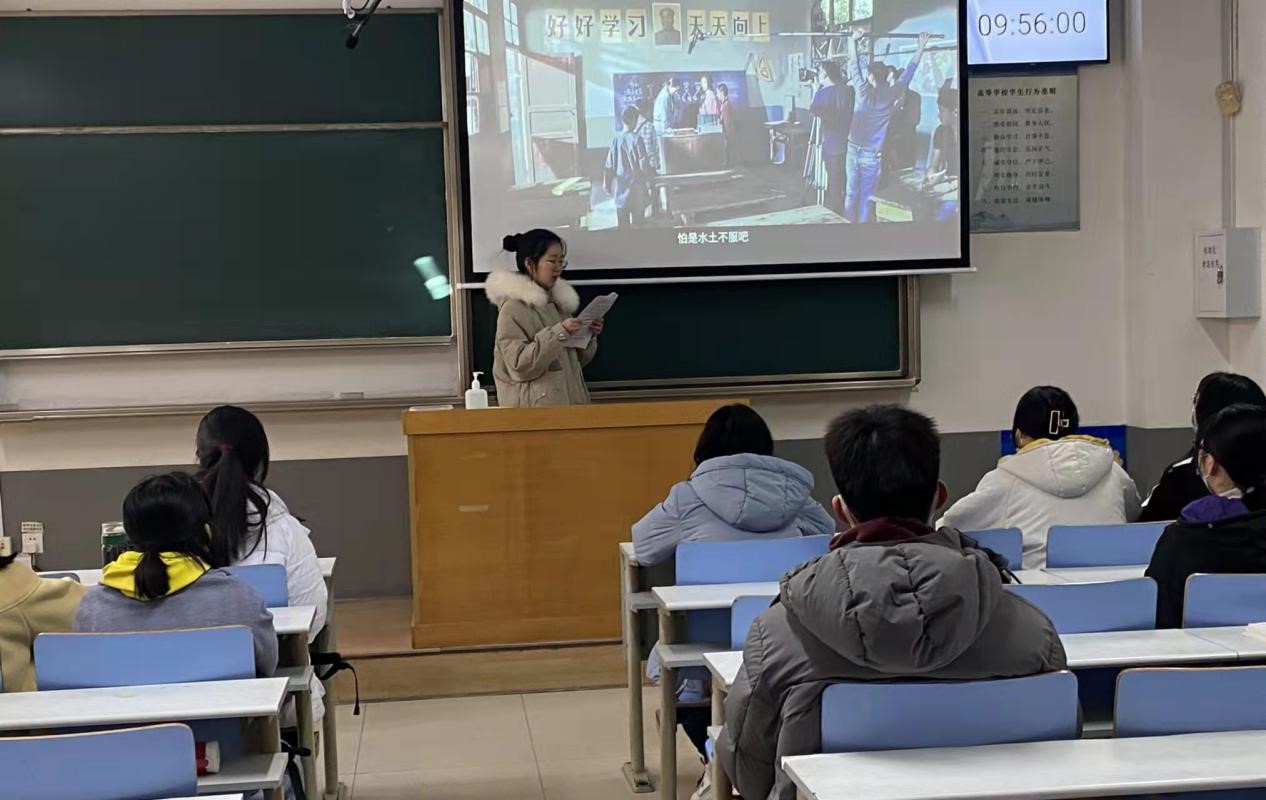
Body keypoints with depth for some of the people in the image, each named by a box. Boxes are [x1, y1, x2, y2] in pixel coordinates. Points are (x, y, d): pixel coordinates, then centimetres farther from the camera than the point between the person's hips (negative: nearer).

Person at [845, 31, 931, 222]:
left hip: (854, 150, 2)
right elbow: (909, 70, -1)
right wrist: (922, 46, 7)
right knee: (866, 197, 2)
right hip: (872, 155, -2)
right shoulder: (891, 96, -8)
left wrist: (852, 41, 16)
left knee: (851, 193, 8)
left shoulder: (863, 92, -7)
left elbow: (855, 64, 4)